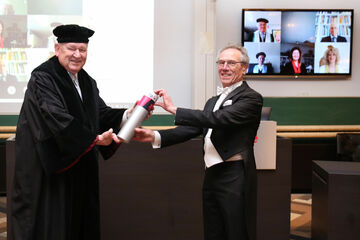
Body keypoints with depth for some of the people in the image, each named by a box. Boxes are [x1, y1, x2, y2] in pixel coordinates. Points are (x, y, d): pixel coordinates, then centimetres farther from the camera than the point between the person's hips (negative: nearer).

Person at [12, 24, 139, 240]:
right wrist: (95, 138, -31)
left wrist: (126, 115, -14)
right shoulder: (43, 78, -13)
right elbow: (57, 118, -25)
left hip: (80, 169, 7)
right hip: (49, 166, -7)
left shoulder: (87, 83, 12)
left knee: (79, 219, 11)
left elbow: (101, 113, 5)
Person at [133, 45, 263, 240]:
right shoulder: (213, 101, 18)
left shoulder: (251, 98, -8)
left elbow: (218, 119, -21)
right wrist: (155, 136, -2)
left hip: (235, 179, -7)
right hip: (212, 176, 8)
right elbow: (193, 128, 11)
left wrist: (174, 109, -20)